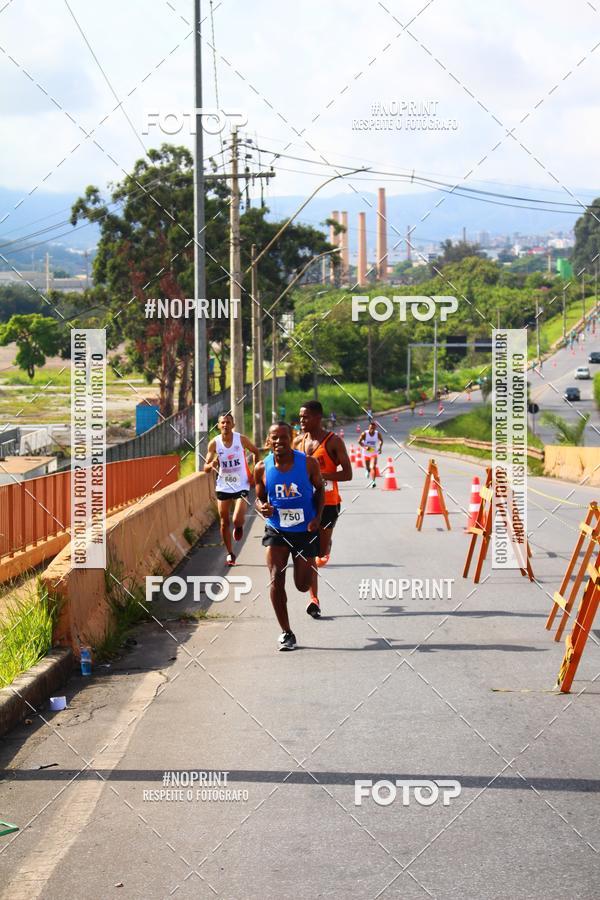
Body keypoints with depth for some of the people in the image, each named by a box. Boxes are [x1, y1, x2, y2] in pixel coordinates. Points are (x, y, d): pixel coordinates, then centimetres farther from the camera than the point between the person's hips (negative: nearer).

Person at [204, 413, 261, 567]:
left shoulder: (241, 439, -9)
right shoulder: (214, 443, -6)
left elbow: (256, 452, 8)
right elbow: (206, 468, -2)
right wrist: (211, 465, -27)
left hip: (241, 485, -2)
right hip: (223, 487, 2)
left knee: (237, 520, -17)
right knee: (225, 523, 6)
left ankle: (239, 527, 21)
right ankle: (230, 554, 23)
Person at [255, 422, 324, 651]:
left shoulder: (308, 463, -11)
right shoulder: (262, 468, -8)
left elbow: (319, 489, 4)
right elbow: (259, 497, 6)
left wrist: (317, 517, -9)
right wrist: (261, 507, -18)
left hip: (305, 530, 0)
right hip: (276, 530, 0)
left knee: (302, 585, 7)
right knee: (276, 580, -13)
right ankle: (286, 632, 0)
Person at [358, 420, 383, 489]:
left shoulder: (378, 434, -12)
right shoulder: (364, 434, -16)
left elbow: (381, 441, 7)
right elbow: (359, 441, -8)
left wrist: (380, 447, -9)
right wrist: (365, 447, -24)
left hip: (374, 453, -1)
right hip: (366, 453, 1)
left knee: (373, 467, -19)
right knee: (368, 467, 16)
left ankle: (373, 481, -21)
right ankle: (367, 470, 55)